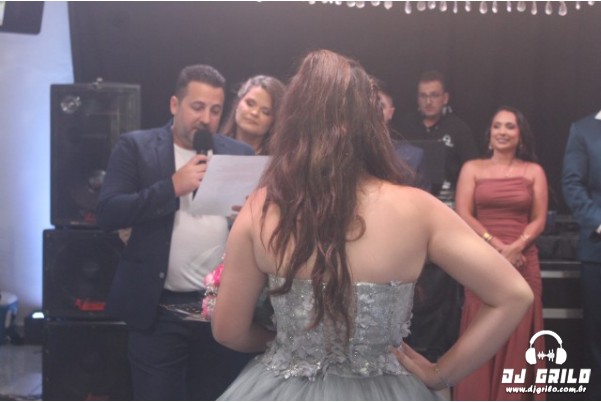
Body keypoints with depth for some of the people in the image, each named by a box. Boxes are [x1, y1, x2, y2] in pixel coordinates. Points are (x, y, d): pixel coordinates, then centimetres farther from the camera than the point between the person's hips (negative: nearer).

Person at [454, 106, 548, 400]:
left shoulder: (534, 171, 9)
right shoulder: (472, 169, 6)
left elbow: (539, 220, 3)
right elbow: (463, 216, -2)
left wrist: (514, 248, -14)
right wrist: (497, 246, -13)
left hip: (522, 262, 1)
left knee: (518, 337, 3)